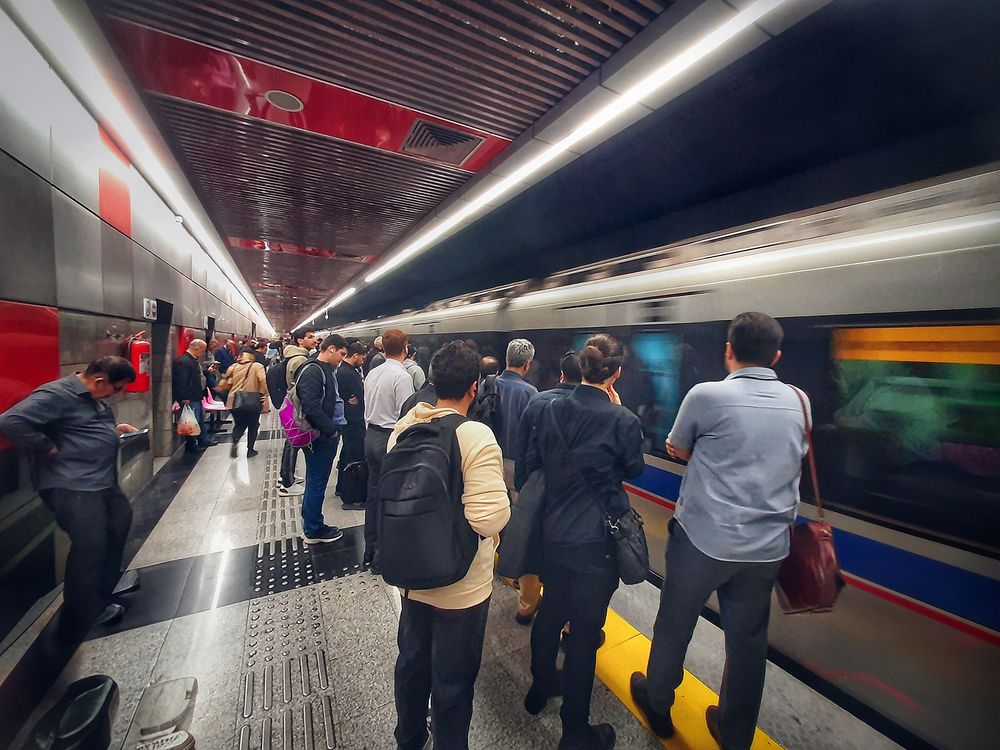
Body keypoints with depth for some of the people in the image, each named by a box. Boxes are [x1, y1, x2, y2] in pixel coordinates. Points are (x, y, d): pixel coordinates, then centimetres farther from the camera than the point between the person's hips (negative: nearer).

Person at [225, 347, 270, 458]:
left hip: (235, 401, 3)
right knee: (253, 426, 15)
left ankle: (234, 441, -8)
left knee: (239, 424, 20)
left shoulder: (233, 366, 5)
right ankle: (250, 450, 18)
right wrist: (265, 394, -11)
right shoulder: (257, 366, -6)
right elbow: (263, 380, -18)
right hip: (252, 401, -3)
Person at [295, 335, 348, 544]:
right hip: (320, 437, -9)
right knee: (316, 483, 4)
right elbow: (311, 407, -25)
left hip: (327, 435, 9)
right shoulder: (312, 371, -16)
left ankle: (311, 523, 33)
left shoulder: (328, 370, 13)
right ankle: (313, 531, 18)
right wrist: (331, 430, -19)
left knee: (316, 482, 19)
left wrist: (336, 428, 10)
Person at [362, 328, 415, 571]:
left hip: (371, 436, 8)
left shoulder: (372, 373, 7)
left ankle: (370, 550, 32)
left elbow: (367, 408, 13)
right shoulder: (402, 376, -17)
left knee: (374, 493, 17)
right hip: (391, 439, -8)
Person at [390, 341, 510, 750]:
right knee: (452, 680, 19)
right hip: (461, 585, -6)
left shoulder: (404, 427, -8)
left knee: (412, 662, 29)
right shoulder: (476, 435, -28)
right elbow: (492, 517, -32)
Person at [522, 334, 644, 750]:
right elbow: (634, 468, 0)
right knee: (584, 629, 13)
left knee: (550, 611, 26)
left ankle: (540, 688, 51)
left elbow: (531, 462, 1)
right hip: (597, 540, -4)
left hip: (553, 533, 5)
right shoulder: (622, 420, -18)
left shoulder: (551, 409, -7)